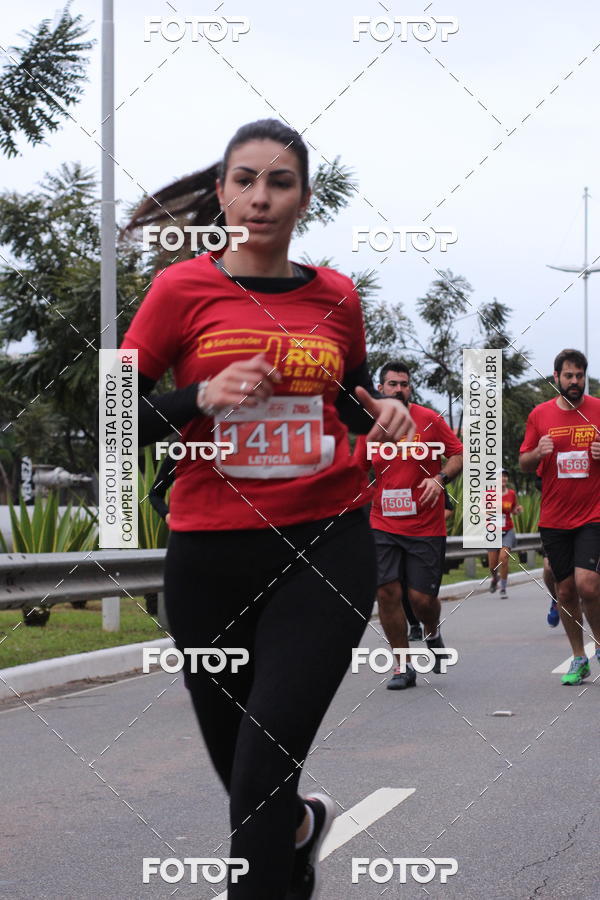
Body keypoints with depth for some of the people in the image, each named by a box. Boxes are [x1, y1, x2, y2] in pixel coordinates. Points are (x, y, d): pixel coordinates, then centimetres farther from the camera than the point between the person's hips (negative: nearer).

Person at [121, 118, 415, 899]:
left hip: (326, 547, 0)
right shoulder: (183, 290, -1)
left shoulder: (336, 296, 6)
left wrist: (383, 416, 1)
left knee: (265, 766, -15)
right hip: (211, 555, 0)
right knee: (238, 765, 15)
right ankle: (305, 824, 49)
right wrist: (204, 398, -17)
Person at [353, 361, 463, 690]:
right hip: (383, 526, 2)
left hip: (426, 527, -2)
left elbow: (459, 455, 1)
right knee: (387, 592, -7)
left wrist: (440, 477, -16)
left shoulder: (429, 420, -2)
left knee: (422, 597, -4)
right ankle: (403, 667, 7)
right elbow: (359, 469, 18)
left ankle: (432, 633, 33)